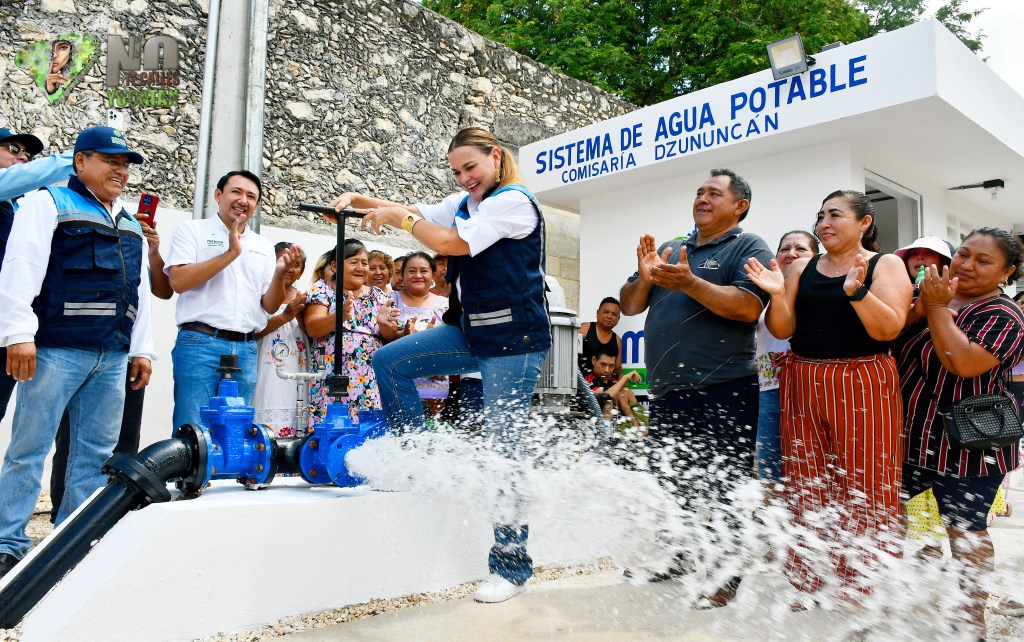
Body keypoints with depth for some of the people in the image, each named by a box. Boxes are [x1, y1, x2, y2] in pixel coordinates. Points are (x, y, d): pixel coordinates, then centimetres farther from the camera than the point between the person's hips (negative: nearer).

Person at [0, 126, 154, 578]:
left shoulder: (131, 227, 22)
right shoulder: (48, 204, 4)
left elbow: (140, 291, 21)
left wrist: (141, 349, 15)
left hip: (112, 358, 6)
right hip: (56, 350, -6)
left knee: (96, 455, 6)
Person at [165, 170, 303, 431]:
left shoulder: (264, 247, 17)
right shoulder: (192, 230, 7)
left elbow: (269, 306, 13)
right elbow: (178, 281, -9)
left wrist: (280, 274, -6)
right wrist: (230, 253, -11)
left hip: (246, 350, 4)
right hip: (200, 343, -4)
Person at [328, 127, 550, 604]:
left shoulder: (514, 201, -12)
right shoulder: (464, 203, 14)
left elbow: (451, 243, -18)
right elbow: (416, 215, 17)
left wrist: (397, 218, -6)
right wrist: (358, 200, 3)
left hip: (515, 340, -8)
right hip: (473, 331, 8)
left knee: (503, 450, -5)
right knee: (389, 361, 2)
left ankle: (511, 566, 9)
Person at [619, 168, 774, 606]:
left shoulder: (748, 248, 0)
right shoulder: (671, 251, 19)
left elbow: (748, 307, -17)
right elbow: (629, 307, 15)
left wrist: (689, 282, -22)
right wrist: (645, 278, -4)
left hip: (722, 392, -7)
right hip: (667, 391, 7)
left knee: (723, 487, -2)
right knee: (672, 480, 17)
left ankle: (725, 577, 10)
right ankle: (677, 558, 33)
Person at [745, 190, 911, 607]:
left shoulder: (886, 265, 1)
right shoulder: (801, 269, 10)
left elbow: (889, 329, -11)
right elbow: (782, 330, 5)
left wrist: (856, 290, -26)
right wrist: (777, 295, -13)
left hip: (861, 387, -3)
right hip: (803, 385, 4)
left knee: (863, 488, -1)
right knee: (803, 487, 7)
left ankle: (862, 590, 14)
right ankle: (804, 584, 20)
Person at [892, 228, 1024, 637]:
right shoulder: (937, 294, 9)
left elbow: (963, 364, -28)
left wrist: (936, 308, -20)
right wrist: (921, 305, -16)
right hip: (908, 433, 8)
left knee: (966, 529, 3)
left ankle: (973, 618, 19)